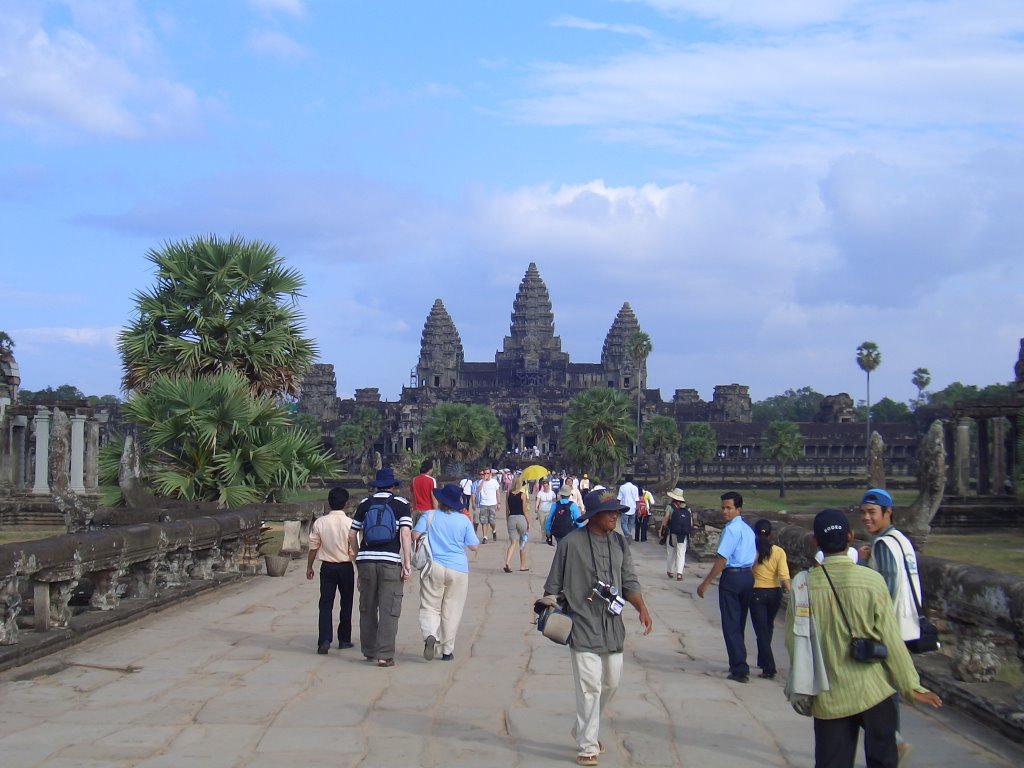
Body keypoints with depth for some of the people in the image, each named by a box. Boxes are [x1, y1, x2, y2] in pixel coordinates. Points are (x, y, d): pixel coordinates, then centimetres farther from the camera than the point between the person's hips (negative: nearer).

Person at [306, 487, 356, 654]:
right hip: (346, 567, -1)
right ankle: (344, 640, 19)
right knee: (346, 603, 13)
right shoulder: (349, 523, -10)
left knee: (326, 604, 1)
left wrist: (309, 567, 14)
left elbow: (313, 547, 2)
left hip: (327, 567, 1)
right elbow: (354, 550, -9)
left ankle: (324, 640, -11)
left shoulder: (319, 522, -4)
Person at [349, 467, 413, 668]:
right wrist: (407, 563, -9)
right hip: (390, 561, -3)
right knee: (389, 611, -1)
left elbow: (352, 535, 10)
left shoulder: (365, 504, 10)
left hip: (366, 560, 3)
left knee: (367, 608, 15)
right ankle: (384, 655, -7)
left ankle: (369, 651, 23)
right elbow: (406, 534, -10)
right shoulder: (401, 504, 1)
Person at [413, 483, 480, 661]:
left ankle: (430, 635, -24)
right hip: (458, 569, 1)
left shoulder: (429, 516, -1)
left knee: (429, 607, 4)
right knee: (451, 611, 8)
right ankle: (447, 650, 11)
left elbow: (415, 536, -8)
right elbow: (474, 546, 0)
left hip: (433, 566, 0)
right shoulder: (464, 520, 0)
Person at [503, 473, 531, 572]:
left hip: (511, 518, 3)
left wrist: (507, 521, 18)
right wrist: (528, 523, 1)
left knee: (513, 542, 4)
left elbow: (507, 510, 8)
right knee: (523, 543, 12)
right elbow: (525, 510, -7)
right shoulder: (523, 494, -7)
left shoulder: (509, 493, 4)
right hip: (521, 518, -3)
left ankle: (507, 562, -19)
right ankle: (523, 566, 21)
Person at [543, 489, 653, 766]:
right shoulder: (571, 543, -9)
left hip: (612, 627, 6)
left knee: (610, 683, 12)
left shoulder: (619, 542, 7)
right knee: (590, 687, -7)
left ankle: (584, 729, 35)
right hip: (583, 627, -6)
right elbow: (554, 585, -1)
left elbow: (629, 581, 11)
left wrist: (642, 609, -3)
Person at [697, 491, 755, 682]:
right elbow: (755, 556, 18)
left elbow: (722, 560, -19)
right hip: (748, 576, 8)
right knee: (740, 623, 18)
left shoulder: (731, 529, -15)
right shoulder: (748, 529, 12)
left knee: (731, 625, -3)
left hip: (732, 576, -8)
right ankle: (738, 664, 26)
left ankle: (740, 670, -5)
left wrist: (705, 583, -15)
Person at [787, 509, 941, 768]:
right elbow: (891, 639, -9)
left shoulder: (804, 585, -8)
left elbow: (793, 642, 0)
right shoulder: (872, 581, -12)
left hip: (828, 698, 1)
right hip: (873, 692, -1)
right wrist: (912, 686, 2)